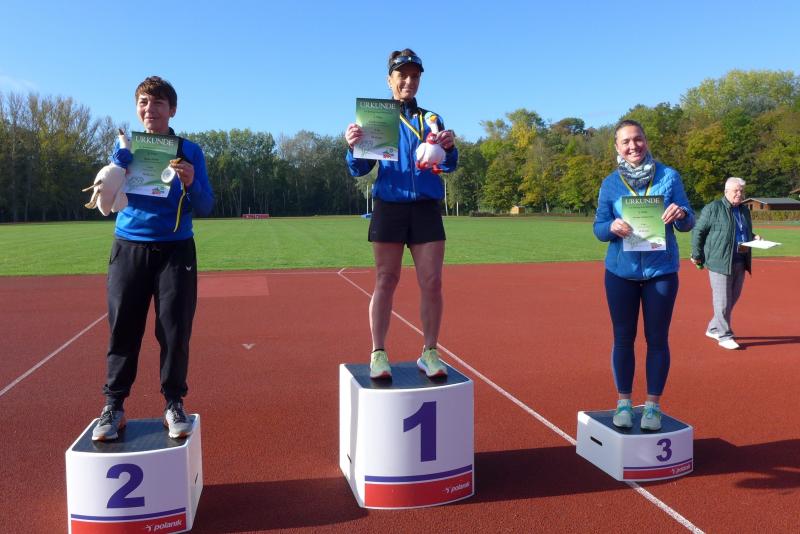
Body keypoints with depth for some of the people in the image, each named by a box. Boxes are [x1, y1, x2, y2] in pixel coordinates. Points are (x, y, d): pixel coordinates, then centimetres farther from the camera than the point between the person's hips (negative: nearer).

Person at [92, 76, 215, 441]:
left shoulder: (189, 151, 2)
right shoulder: (124, 147, 7)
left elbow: (205, 208, -2)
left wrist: (190, 184, -22)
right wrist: (122, 153, -17)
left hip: (176, 249, -1)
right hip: (129, 248, 1)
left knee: (175, 331, -1)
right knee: (123, 328, 0)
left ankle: (174, 404, 10)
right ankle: (113, 406, 11)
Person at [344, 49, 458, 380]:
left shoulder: (431, 120, 13)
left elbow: (448, 166, 4)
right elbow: (360, 170, 2)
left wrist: (449, 148, -18)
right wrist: (353, 147, -19)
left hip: (427, 209, 2)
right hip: (389, 207, -1)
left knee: (432, 283, -2)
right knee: (386, 281, -1)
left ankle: (429, 353, 8)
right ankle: (378, 354, 5)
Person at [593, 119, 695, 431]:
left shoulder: (669, 176, -2)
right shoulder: (610, 183, 0)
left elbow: (687, 223, -1)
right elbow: (598, 228, 0)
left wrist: (681, 213, -24)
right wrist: (612, 227, -23)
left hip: (661, 271, 0)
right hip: (621, 273, 1)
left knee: (657, 339, 6)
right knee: (623, 338, 7)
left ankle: (653, 405, 19)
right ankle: (624, 403, 20)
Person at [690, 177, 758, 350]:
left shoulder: (745, 211, 18)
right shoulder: (713, 208, -5)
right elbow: (698, 231, -5)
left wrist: (754, 238, 8)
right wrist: (697, 255, -6)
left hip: (740, 263, 8)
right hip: (720, 262, -7)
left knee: (733, 299, 12)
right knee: (722, 300, -4)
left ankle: (713, 329, 26)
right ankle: (724, 336, 4)